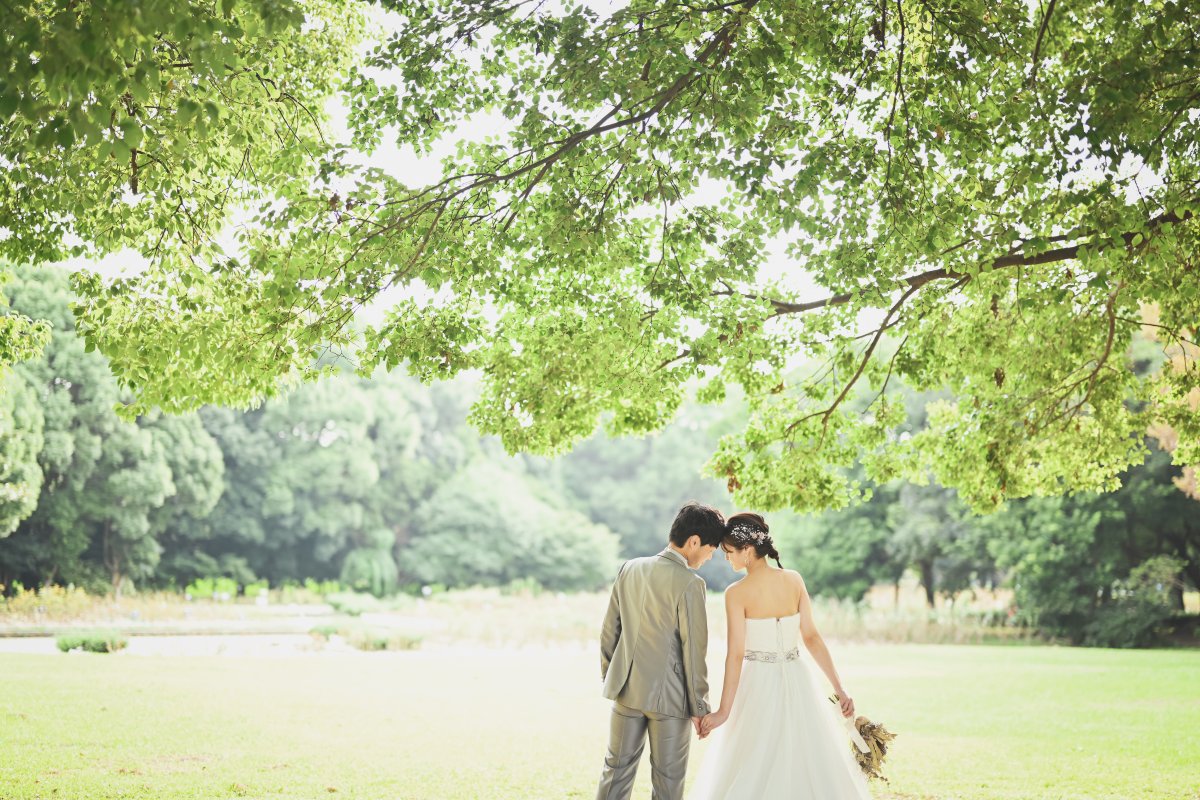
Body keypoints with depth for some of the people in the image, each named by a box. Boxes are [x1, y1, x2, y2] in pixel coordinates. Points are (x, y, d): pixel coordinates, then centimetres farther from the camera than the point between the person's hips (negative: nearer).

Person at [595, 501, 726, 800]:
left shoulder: (629, 569, 2)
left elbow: (609, 631, 8)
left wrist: (609, 676, 19)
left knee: (617, 770, 13)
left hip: (627, 689, 5)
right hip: (669, 696, -5)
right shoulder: (689, 583, -16)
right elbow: (693, 650, -14)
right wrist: (699, 706, -6)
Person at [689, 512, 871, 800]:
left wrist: (724, 710, -12)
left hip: (758, 684, -4)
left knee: (752, 775, 8)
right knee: (810, 764, 15)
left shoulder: (737, 593, -13)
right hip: (797, 681, 4)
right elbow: (812, 638, -2)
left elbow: (736, 655, -15)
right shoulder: (794, 580, -1)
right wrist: (840, 689, 1)